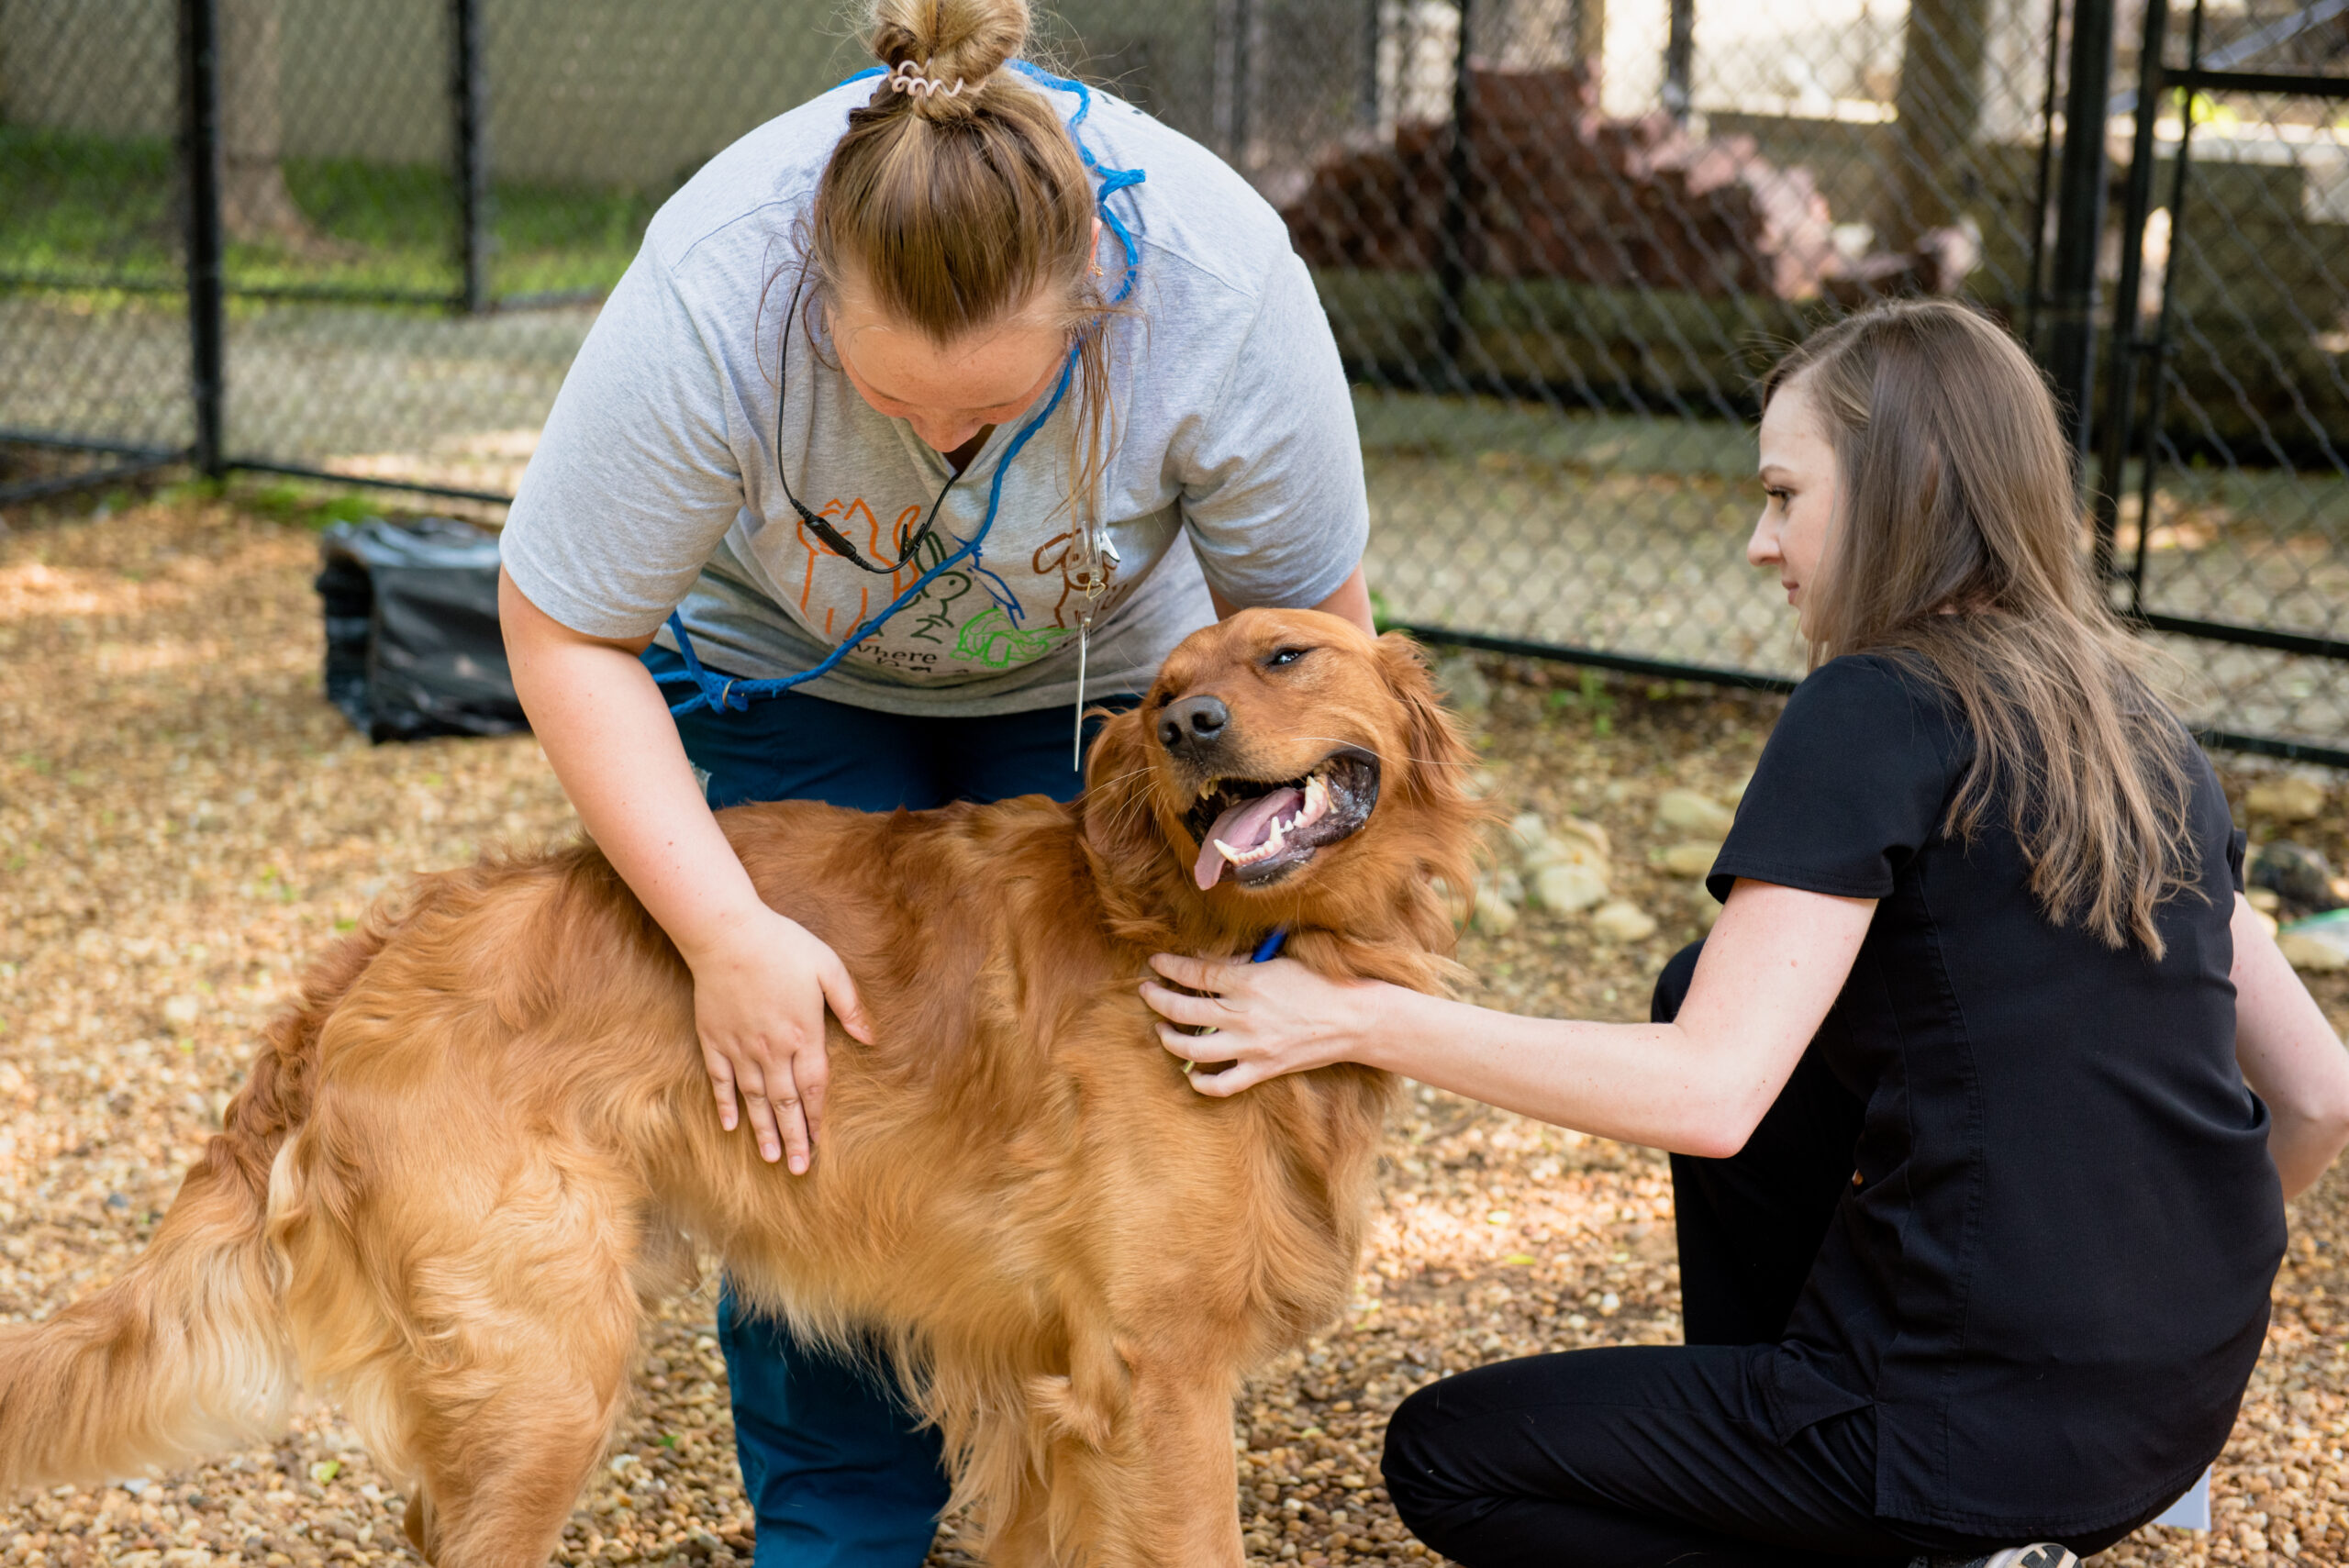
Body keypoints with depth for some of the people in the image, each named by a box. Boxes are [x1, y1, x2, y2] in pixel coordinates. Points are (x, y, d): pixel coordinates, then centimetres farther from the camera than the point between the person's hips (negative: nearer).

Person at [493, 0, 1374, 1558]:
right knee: (807, 1096, -8)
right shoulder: (711, 292, -37)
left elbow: (1302, 609, -18)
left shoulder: (1222, 283, -35)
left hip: (1106, 664, 1)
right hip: (792, 658, 0)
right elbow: (567, 628, -26)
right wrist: (725, 933, -32)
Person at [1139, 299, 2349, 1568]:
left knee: (1445, 1458, 11)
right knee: (1709, 986, 21)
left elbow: (1709, 1096, -22)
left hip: (1984, 1428, -8)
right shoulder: (2137, 730, 8)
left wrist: (1357, 1021, -17)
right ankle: (1762, 1462, 24)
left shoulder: (1876, 712, -14)